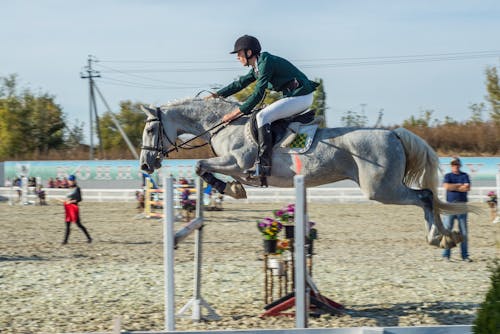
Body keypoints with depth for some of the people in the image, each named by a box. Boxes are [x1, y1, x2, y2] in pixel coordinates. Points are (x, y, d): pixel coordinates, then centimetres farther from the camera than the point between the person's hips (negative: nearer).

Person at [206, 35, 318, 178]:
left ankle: (263, 164, -22)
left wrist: (236, 113, -21)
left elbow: (258, 94, -21)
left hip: (301, 96, -10)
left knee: (262, 116, -16)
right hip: (297, 97, 10)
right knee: (265, 116, 17)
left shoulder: (265, 63, -16)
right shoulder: (257, 67, 14)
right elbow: (240, 83, 23)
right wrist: (216, 95, 20)